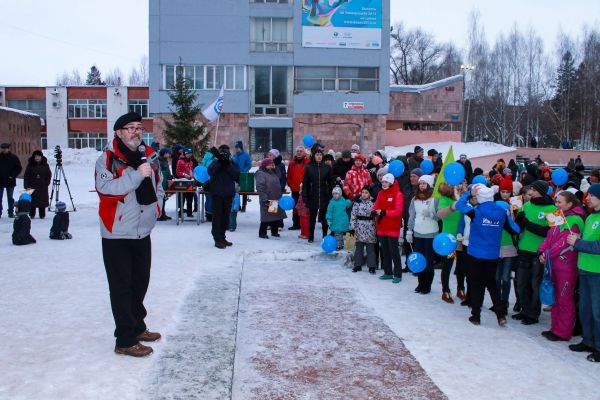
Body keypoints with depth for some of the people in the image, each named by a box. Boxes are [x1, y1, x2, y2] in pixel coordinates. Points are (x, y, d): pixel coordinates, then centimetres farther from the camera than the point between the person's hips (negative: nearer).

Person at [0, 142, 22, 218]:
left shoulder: (14, 158, -1)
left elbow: (19, 168, 3)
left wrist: (13, 176, -8)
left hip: (10, 181, -1)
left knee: (10, 198, 9)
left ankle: (11, 212, 15)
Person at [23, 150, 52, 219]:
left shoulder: (45, 165, 4)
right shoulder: (30, 165, 0)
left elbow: (49, 175, 10)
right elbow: (26, 176, 0)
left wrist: (46, 183, -3)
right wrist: (26, 186, -8)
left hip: (42, 187, 1)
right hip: (32, 186, -1)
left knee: (42, 201, 1)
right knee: (32, 200, 0)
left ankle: (42, 215, 9)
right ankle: (32, 215, 10)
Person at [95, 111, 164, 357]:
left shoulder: (150, 157, 8)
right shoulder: (108, 159, -12)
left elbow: (158, 187, 23)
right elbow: (104, 188, -29)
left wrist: (156, 206, 7)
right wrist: (137, 174, -35)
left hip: (143, 233, 7)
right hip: (117, 235, -7)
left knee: (141, 282, 18)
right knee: (122, 287, -1)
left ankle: (137, 327, 35)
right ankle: (125, 341, 7)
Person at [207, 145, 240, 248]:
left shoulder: (232, 164, 9)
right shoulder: (215, 162, 2)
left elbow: (236, 175, -9)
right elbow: (210, 172, -18)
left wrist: (227, 165, -17)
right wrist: (219, 161, -21)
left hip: (228, 194, 3)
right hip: (216, 193, -3)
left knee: (225, 216, 10)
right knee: (217, 216, -4)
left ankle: (222, 237, 22)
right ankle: (217, 239, 0)